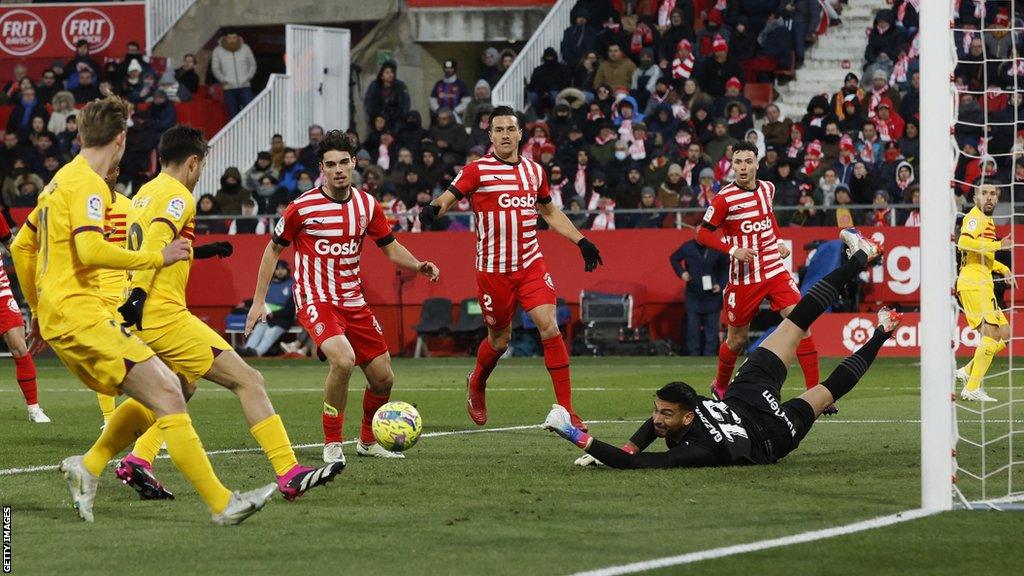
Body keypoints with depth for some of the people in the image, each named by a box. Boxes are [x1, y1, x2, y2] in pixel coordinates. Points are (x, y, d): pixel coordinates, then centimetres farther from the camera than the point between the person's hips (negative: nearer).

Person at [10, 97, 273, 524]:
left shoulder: (61, 181, 19)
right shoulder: (88, 185, -12)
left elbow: (21, 246, 26)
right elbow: (89, 250, -26)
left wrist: (37, 306, 31)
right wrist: (157, 258, -18)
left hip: (55, 317, 10)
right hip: (79, 316, -10)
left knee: (164, 391, 12)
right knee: (167, 396, -13)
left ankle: (88, 466, 10)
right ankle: (222, 504, -16)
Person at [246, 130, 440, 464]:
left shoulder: (367, 205, 3)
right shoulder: (303, 207, -9)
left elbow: (390, 247, 14)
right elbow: (274, 249, 2)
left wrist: (419, 266, -6)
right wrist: (259, 301, 0)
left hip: (353, 301, 6)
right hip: (315, 299, -6)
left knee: (383, 377, 6)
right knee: (343, 359, -31)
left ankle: (368, 441, 33)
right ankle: (332, 445, -15)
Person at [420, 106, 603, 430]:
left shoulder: (534, 171, 10)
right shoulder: (477, 171, -4)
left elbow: (550, 212, 25)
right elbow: (448, 198, -11)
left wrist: (581, 242, 20)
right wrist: (433, 209, -35)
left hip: (531, 265, 3)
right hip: (493, 270, -3)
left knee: (550, 327, -13)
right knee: (499, 340, 7)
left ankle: (566, 409, -12)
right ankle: (476, 384, 42)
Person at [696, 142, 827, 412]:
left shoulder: (767, 188, 5)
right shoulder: (725, 199, -12)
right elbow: (702, 233, -8)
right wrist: (732, 249, -19)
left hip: (775, 270, 4)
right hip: (743, 277, -3)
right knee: (737, 340, 8)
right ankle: (720, 386, 37)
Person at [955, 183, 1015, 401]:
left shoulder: (987, 220, 22)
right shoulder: (975, 217, -8)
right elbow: (964, 243, -27)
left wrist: (1003, 269, 23)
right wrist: (998, 245, -22)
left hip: (983, 284, 10)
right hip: (974, 284, -10)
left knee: (1004, 335, 9)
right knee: (991, 335, -14)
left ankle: (968, 372, 11)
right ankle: (972, 389, -12)